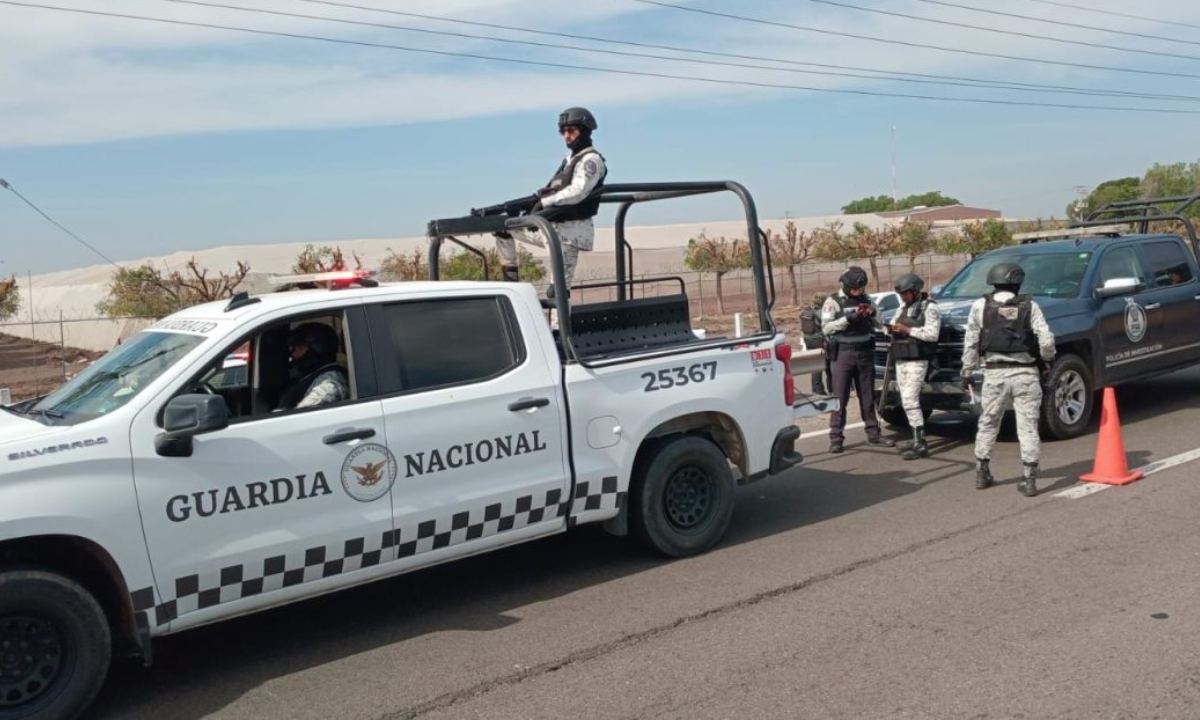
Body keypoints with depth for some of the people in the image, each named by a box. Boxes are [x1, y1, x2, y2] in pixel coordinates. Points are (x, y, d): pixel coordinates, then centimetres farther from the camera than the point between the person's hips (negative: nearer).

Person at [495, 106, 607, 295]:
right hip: (550, 226, 9)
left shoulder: (591, 159, -10)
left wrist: (544, 202, -21)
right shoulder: (570, 158, 19)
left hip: (570, 231, -9)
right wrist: (537, 198, 2)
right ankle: (510, 279, 14)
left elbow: (577, 192, -23)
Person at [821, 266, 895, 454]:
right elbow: (826, 327, -13)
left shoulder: (866, 300, 10)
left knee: (868, 396, 11)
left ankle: (873, 433, 20)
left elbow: (879, 325, 13)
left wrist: (873, 313, -7)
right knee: (840, 398, -4)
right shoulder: (833, 302, -3)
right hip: (842, 354, -4)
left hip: (865, 353, 5)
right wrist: (849, 318, -21)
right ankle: (836, 438, -1)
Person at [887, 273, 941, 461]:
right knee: (907, 401, 7)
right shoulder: (903, 308, 18)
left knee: (910, 400, -14)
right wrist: (893, 328, -3)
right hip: (900, 360, 8)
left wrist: (907, 330, -16)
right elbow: (894, 324, 20)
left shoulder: (929, 308, -6)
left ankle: (920, 444, -13)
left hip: (917, 361, -8)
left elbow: (932, 334, -16)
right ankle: (917, 440, 13)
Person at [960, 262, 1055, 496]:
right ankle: (1029, 479, 4)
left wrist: (967, 371, 9)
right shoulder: (1029, 306, 0)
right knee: (1028, 426, 4)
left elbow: (971, 343, 1)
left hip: (995, 373, 1)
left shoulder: (981, 306, 0)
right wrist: (1048, 357, 15)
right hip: (1025, 373, 0)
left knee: (988, 423, 14)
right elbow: (1046, 340, -5)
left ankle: (982, 473, 20)